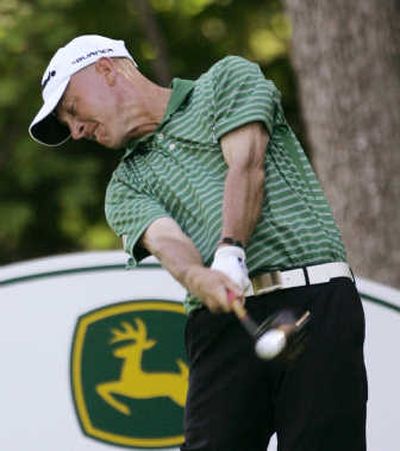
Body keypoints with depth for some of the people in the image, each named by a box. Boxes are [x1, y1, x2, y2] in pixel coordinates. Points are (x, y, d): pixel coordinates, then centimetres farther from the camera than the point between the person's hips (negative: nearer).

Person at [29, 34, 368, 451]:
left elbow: (246, 166, -3)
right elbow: (163, 237, -1)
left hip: (315, 305, -3)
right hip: (222, 322, 3)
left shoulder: (228, 80, 15)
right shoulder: (126, 186, 21)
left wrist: (230, 253, -20)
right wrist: (198, 277, -24)